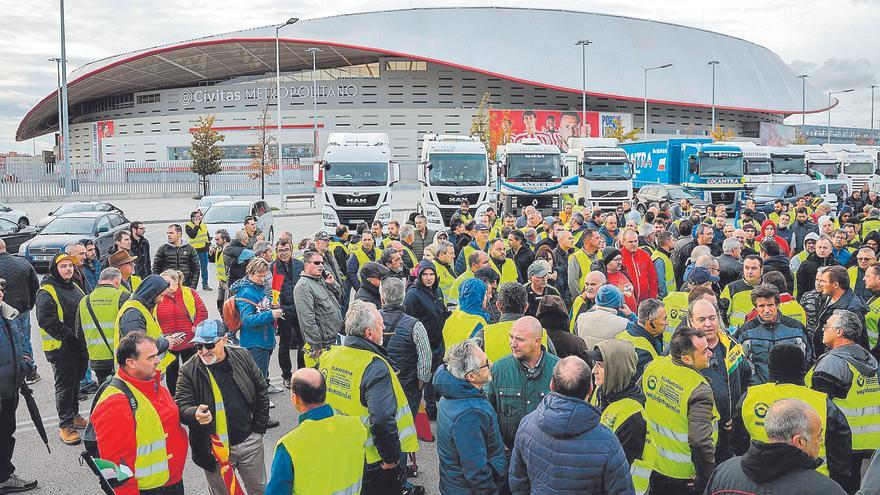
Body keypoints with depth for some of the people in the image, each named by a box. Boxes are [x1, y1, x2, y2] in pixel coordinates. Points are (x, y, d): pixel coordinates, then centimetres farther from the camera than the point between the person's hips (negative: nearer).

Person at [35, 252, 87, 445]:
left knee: (76, 382, 19)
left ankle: (74, 415, 33)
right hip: (60, 348, -8)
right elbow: (47, 321, -22)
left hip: (79, 347, 8)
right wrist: (71, 337, -23)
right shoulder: (46, 292, -13)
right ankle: (65, 425, 4)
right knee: (64, 386, -2)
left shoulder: (75, 288, 13)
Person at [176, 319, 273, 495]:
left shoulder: (242, 356, -3)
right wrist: (195, 414, -35)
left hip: (249, 442, 2)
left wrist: (260, 427, 3)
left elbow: (261, 391, 5)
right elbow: (181, 406, -12)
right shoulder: (189, 371, -10)